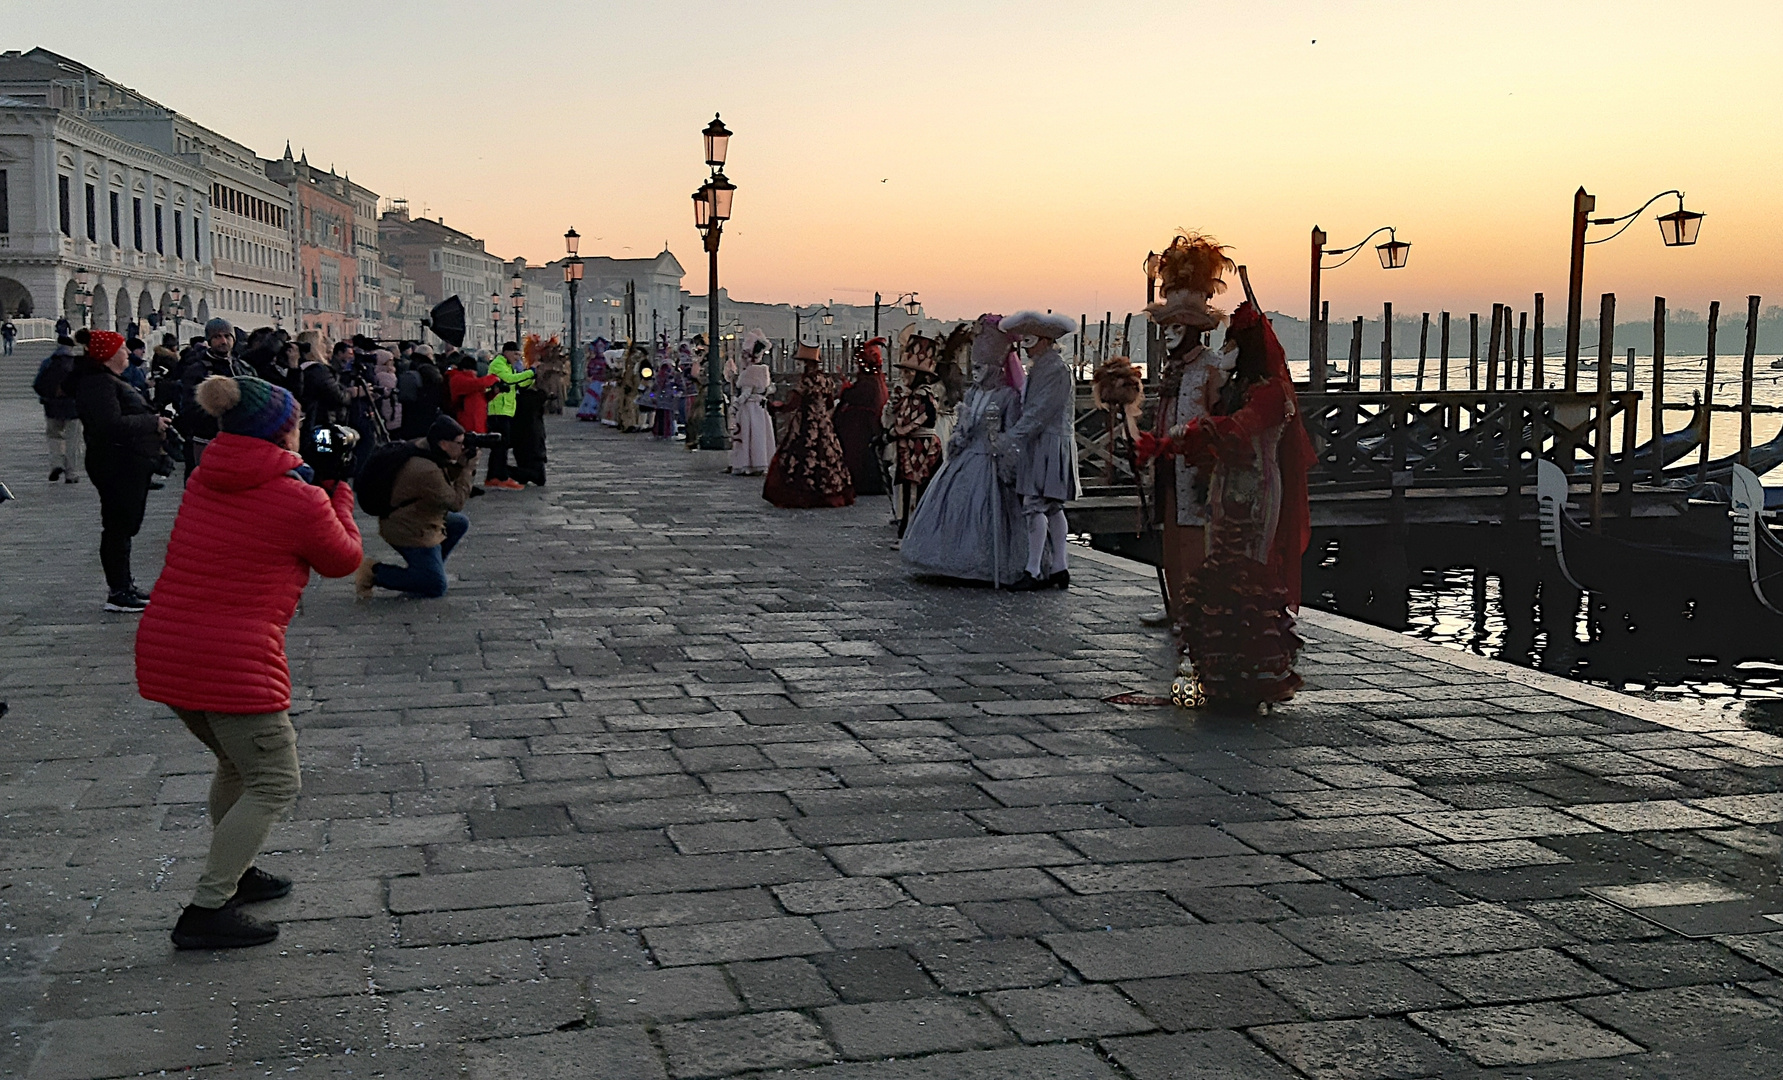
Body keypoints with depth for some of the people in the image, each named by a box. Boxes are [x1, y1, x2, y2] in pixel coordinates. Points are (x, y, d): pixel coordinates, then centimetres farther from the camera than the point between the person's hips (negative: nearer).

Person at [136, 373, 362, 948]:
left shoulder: (203, 482, 9)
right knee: (273, 785, 6)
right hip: (235, 662, -8)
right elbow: (344, 560, 5)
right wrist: (338, 493, 16)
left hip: (162, 651, 8)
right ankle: (206, 911, 3)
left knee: (238, 762, 28)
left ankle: (231, 873, 42)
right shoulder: (301, 500, -12)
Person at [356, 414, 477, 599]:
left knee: (460, 524, 22)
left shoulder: (423, 445, -2)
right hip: (408, 533, -10)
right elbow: (456, 503, -23)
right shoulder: (427, 471, -31)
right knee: (436, 587, -6)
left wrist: (461, 464, -10)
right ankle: (374, 573, -4)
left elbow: (449, 476, 11)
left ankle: (423, 567, 21)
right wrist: (468, 468, -17)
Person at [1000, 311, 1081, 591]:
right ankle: (1060, 568, 12)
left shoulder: (1058, 370, -12)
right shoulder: (1038, 368, 18)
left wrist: (1013, 436, -19)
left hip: (1050, 445, -10)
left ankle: (1033, 570, -12)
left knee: (1035, 505, -12)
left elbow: (1041, 411, -18)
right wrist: (1017, 436, 10)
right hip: (1037, 445, 10)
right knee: (1052, 508, 9)